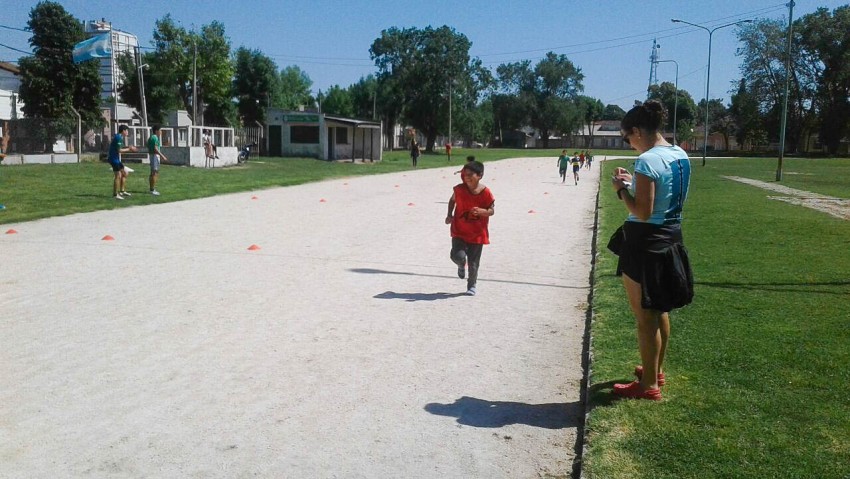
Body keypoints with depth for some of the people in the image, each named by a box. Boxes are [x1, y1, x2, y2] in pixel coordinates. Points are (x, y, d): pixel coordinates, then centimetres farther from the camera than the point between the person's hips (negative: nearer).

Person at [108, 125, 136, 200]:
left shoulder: (120, 137, 15)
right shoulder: (118, 137, -15)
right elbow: (119, 150, -19)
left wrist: (129, 148, 9)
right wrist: (129, 149, -10)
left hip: (117, 159, 10)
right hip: (114, 159, -10)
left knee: (124, 173, 16)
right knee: (118, 176, -9)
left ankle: (122, 191, 21)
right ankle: (115, 194, -6)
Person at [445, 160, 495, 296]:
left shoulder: (485, 192, -13)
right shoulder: (459, 189, -8)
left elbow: (491, 211, -6)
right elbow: (452, 200, 13)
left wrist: (481, 211, -27)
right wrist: (449, 215, 1)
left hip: (477, 233, -1)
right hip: (459, 231, 1)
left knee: (473, 263, 6)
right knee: (457, 256, -16)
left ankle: (472, 285, 30)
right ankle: (461, 265, 22)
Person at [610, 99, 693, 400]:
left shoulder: (647, 161, -21)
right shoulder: (681, 156, 7)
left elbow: (642, 212, -23)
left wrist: (621, 190, -9)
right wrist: (633, 183, 13)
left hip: (645, 243, -9)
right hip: (670, 239, 9)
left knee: (645, 316, 3)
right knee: (660, 310, 21)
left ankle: (649, 384, 14)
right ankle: (656, 370, 37)